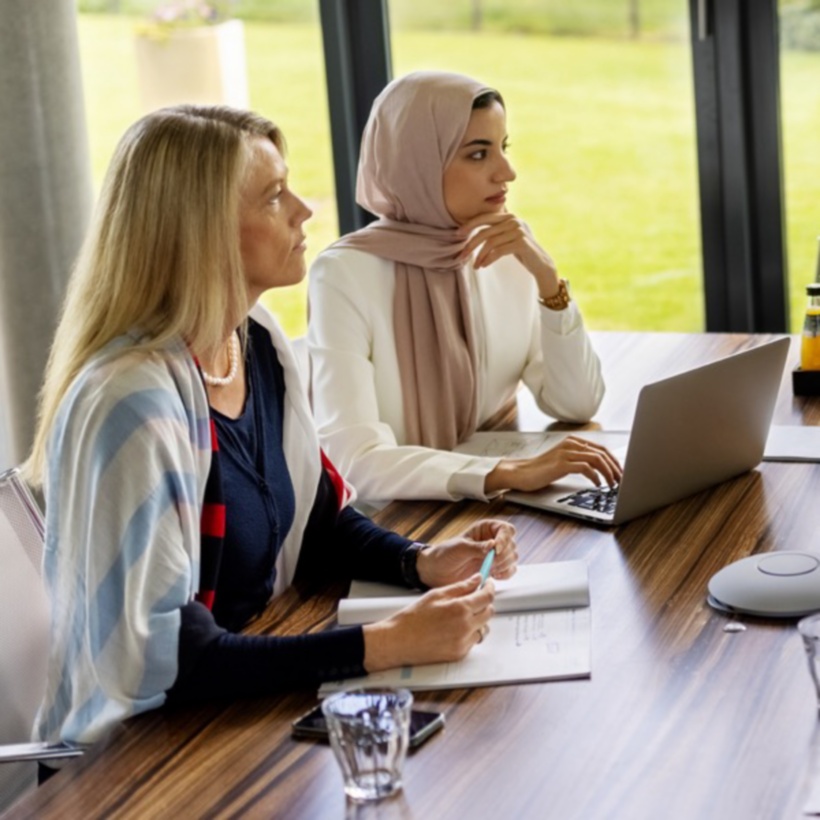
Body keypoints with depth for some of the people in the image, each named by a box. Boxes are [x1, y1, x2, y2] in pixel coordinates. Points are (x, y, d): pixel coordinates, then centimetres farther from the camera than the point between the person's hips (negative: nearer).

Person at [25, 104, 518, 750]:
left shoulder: (260, 343, 1)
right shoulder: (132, 401, -25)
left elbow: (316, 517, 14)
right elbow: (159, 658, -27)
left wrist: (424, 563, -5)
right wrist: (385, 644, -28)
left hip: (255, 692, 8)